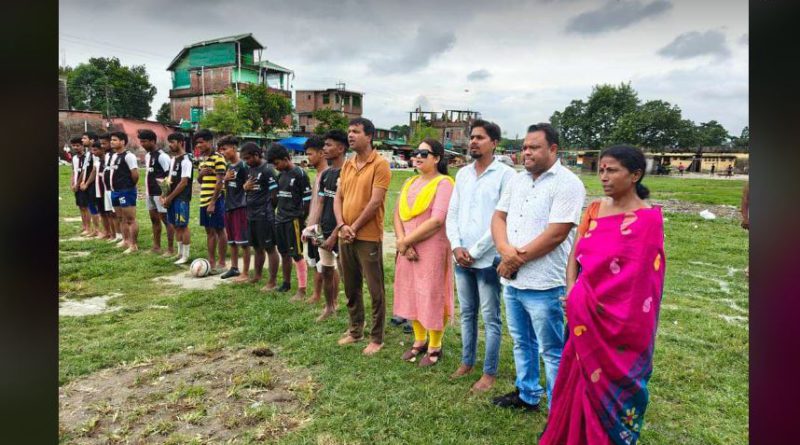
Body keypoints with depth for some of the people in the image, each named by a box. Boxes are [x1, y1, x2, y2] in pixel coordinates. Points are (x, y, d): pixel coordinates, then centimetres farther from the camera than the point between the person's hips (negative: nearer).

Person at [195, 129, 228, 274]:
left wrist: (213, 202, -18)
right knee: (209, 231, 12)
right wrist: (201, 173, -3)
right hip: (204, 200, 8)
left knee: (219, 231, 0)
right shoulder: (202, 159, 14)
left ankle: (221, 263, 8)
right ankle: (211, 261, 19)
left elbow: (219, 182, -16)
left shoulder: (218, 158, -11)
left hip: (215, 200, -8)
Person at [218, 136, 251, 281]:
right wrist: (225, 179, -3)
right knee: (232, 240, 15)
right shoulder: (228, 166, 12)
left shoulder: (243, 166, -12)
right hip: (229, 206, 8)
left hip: (241, 207, -8)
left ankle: (245, 273, 3)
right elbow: (225, 186, 17)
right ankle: (234, 268, 28)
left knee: (243, 241, -4)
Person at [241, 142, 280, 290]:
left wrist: (267, 209, -3)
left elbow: (275, 195, -15)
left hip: (264, 216, -8)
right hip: (251, 215, 8)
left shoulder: (267, 170, -14)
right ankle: (257, 276, 33)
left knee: (269, 248, -1)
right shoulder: (250, 168, 12)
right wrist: (245, 186, 0)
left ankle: (272, 282, 6)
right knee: (257, 247, 19)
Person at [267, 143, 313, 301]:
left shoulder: (299, 174, -12)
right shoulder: (281, 174, 11)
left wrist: (303, 218, -11)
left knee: (297, 255, -5)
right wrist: (278, 212, 13)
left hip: (294, 220, -8)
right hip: (280, 219, 8)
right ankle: (286, 283, 31)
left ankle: (302, 290, 0)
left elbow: (307, 199, -13)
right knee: (284, 253, 16)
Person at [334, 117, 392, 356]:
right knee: (351, 287, 16)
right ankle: (355, 329, 31)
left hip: (368, 237, -7)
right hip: (345, 236, 7)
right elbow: (338, 197, 10)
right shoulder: (347, 165, 12)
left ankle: (376, 338, 14)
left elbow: (375, 202, -16)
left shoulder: (380, 164, -10)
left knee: (375, 290, 2)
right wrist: (342, 225, -6)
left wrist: (355, 228, -11)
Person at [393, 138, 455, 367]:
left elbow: (437, 221, -20)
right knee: (411, 295, 14)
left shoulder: (443, 183, -11)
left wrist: (405, 241, -15)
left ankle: (434, 347, 18)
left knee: (432, 296, 2)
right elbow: (398, 214, 6)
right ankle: (419, 341, 30)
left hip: (432, 249, -7)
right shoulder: (410, 183, 12)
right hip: (408, 249, 7)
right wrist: (403, 242, -11)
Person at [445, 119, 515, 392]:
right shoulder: (462, 174, 11)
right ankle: (467, 362, 33)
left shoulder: (505, 174, -9)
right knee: (467, 313, 18)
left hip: (488, 258, -6)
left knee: (490, 318, 6)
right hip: (461, 258, 6)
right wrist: (456, 246, -6)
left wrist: (475, 252, -13)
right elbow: (452, 213, 10)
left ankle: (490, 372, 19)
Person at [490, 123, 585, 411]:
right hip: (512, 280, 8)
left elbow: (556, 234, -20)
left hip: (544, 284, -8)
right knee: (522, 343, 22)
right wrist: (505, 250, -12)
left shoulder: (567, 184, -13)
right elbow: (499, 217, 8)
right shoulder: (517, 180, 11)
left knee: (552, 351, 4)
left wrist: (517, 258, -13)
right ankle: (527, 394, 40)